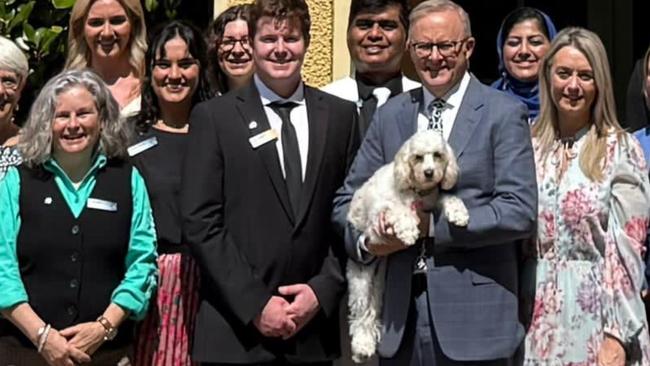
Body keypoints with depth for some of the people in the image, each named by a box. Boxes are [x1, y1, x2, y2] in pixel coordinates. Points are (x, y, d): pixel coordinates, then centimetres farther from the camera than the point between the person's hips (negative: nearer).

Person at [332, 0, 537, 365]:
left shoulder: (504, 113, -2)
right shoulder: (390, 115, 12)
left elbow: (520, 212, -10)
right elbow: (348, 200, 13)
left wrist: (432, 225, -15)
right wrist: (368, 240, -9)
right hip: (401, 312, 4)